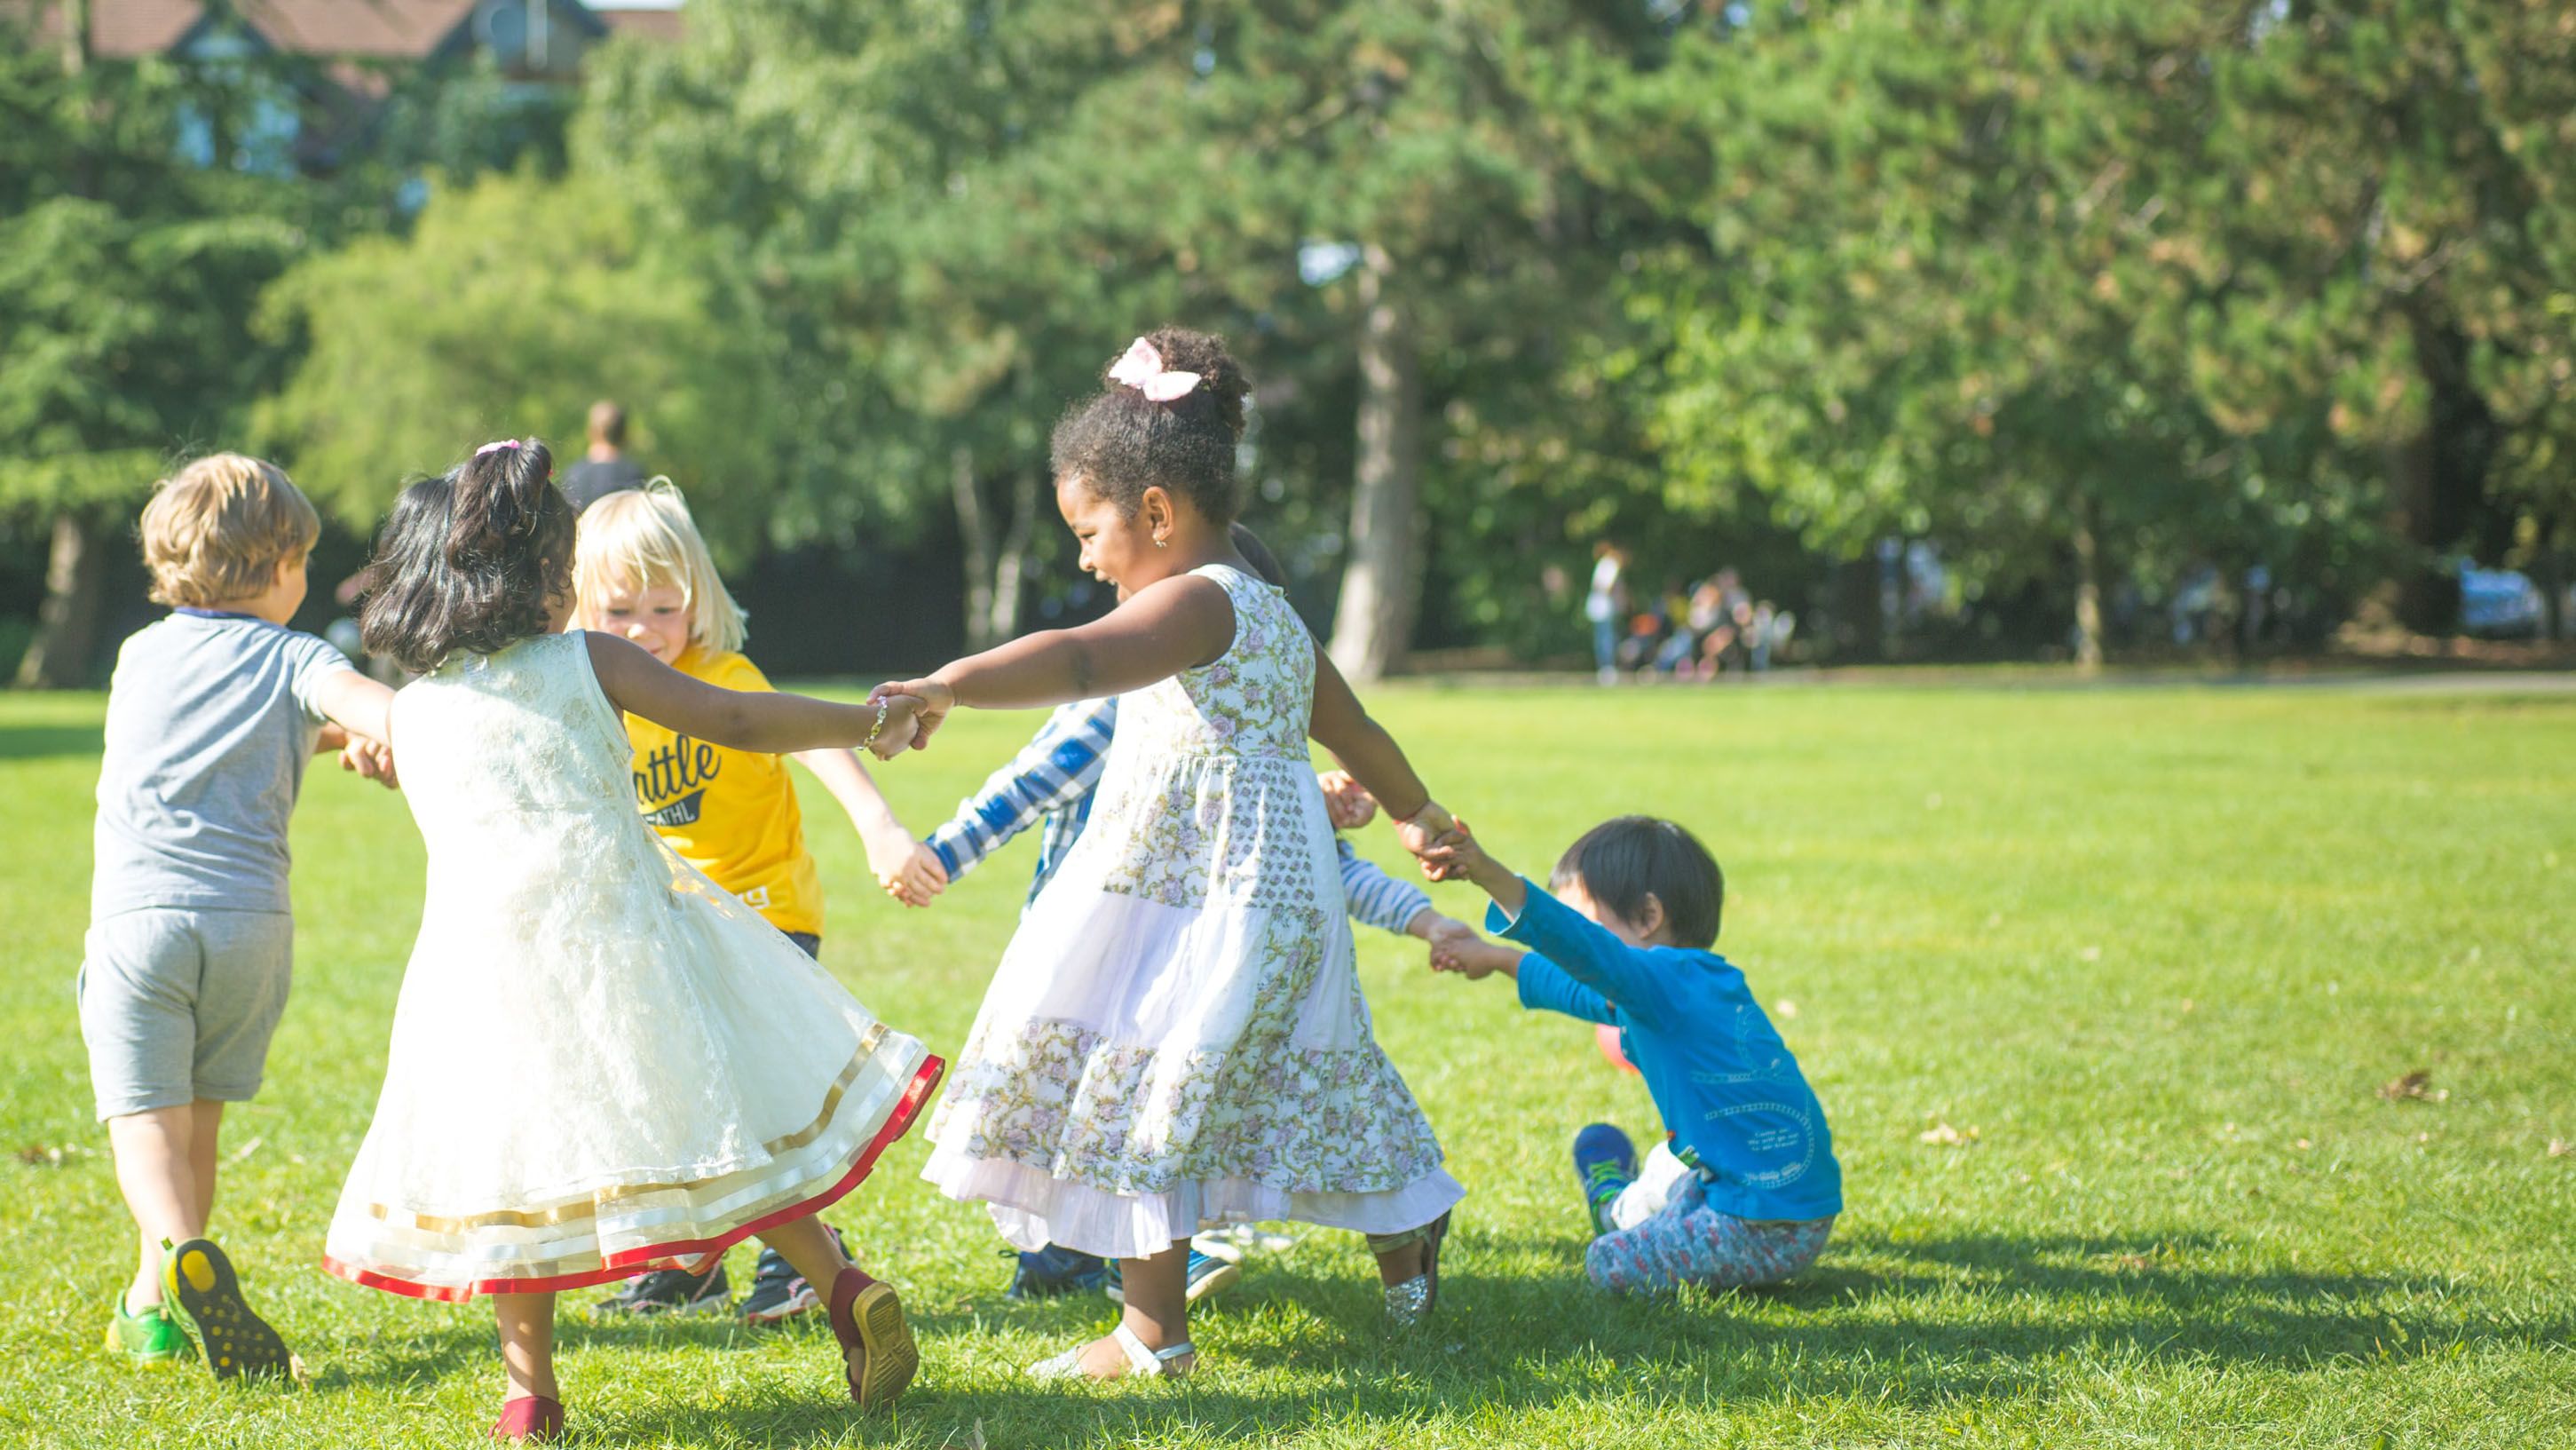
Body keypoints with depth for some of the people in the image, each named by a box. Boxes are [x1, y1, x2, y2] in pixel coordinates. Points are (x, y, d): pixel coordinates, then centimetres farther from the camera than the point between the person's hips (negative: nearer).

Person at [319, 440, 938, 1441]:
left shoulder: (409, 714, 9)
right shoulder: (586, 662, 2)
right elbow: (736, 722, -1)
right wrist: (868, 722, 8)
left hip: (487, 957, 1)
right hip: (621, 924, -1)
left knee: (518, 1167, 10)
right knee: (705, 1121, 12)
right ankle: (841, 1286, 3)